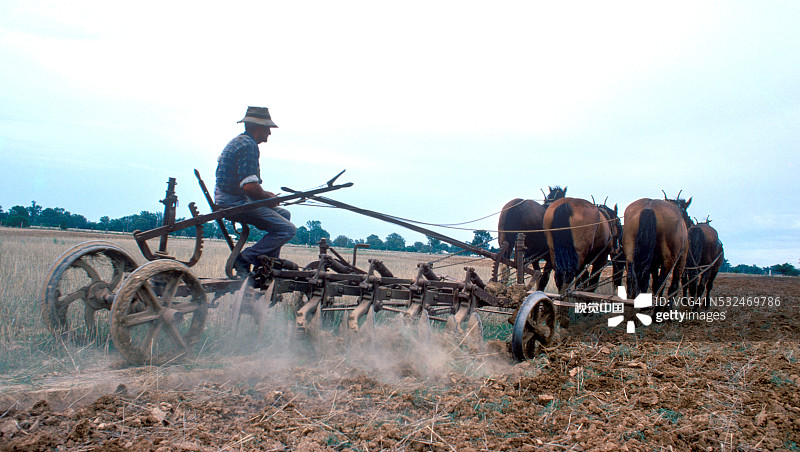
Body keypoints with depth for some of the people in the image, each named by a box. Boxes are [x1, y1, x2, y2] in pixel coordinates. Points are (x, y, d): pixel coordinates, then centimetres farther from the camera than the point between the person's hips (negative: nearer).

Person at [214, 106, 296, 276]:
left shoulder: (237, 141, 18)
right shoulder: (248, 145, -16)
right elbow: (249, 186, -26)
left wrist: (264, 194, 12)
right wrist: (267, 197, -7)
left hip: (226, 201, 11)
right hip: (237, 203, -11)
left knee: (284, 214, 21)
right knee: (287, 229, -12)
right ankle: (244, 259, -9)